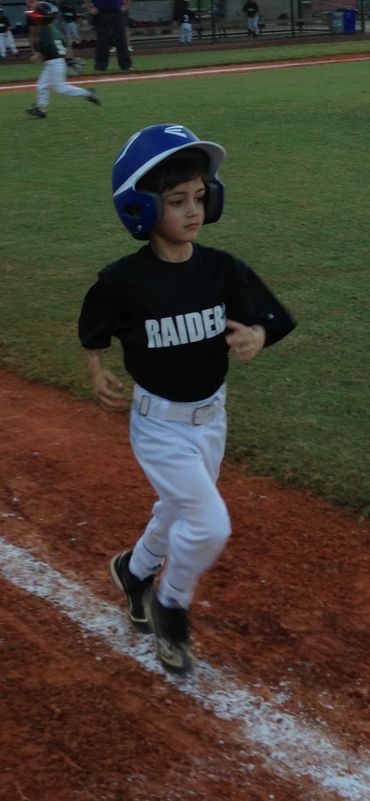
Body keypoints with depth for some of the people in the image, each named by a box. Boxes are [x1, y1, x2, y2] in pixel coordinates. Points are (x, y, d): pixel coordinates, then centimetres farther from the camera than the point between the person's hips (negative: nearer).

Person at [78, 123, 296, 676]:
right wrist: (98, 375, -15)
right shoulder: (124, 281, -20)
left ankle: (134, 570, 53)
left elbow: (270, 319, -6)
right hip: (159, 424, -5)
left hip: (211, 417, 5)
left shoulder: (223, 270, -11)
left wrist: (257, 336, -26)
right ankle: (171, 606, 16)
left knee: (179, 514, 21)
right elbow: (94, 334, -2)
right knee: (210, 525, -12)